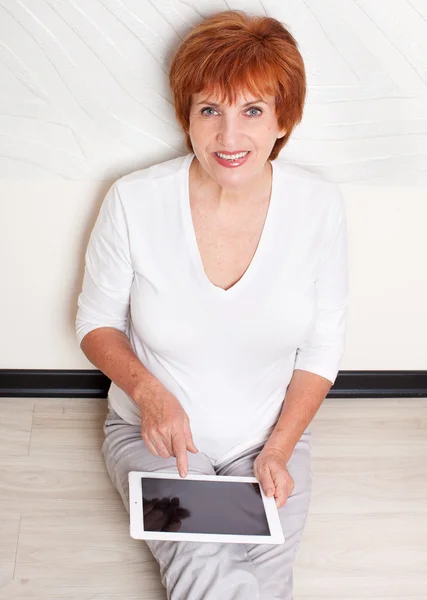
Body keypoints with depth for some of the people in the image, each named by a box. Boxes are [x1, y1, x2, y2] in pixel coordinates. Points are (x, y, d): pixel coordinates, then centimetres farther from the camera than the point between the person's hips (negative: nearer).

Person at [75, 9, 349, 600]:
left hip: (270, 438, 1)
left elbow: (323, 345, -1)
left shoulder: (320, 206, -12)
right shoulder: (134, 202, -16)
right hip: (156, 435, -1)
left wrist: (279, 450, -9)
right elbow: (97, 321, -1)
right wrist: (148, 390, -19)